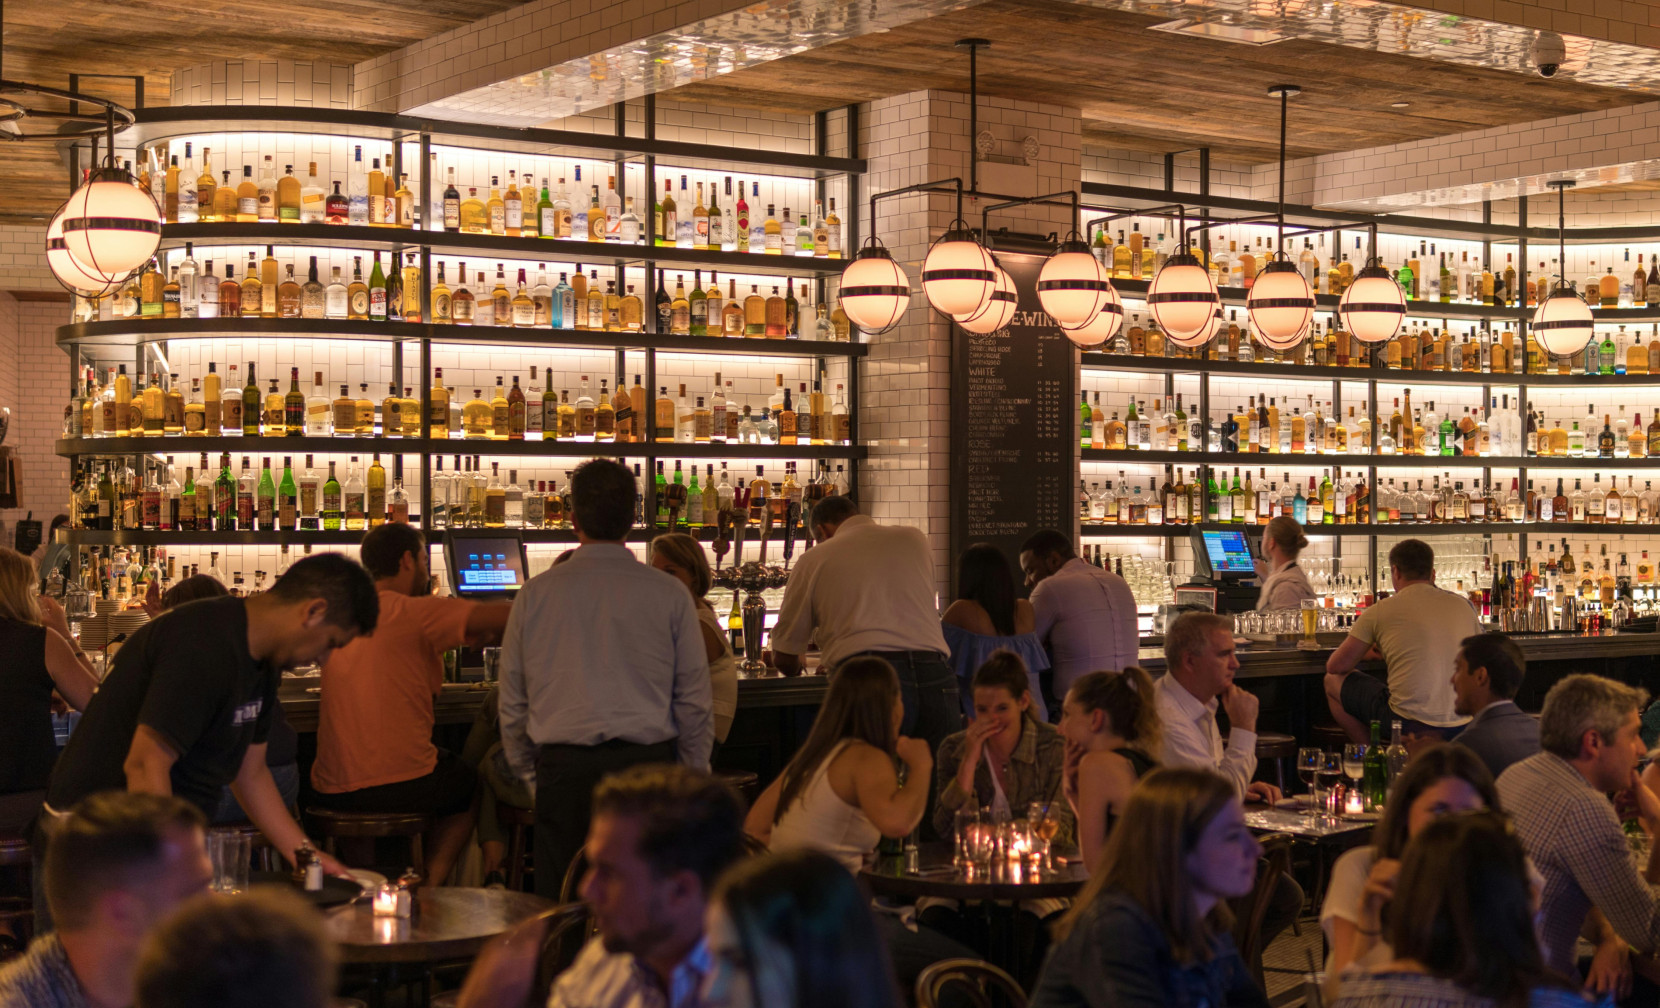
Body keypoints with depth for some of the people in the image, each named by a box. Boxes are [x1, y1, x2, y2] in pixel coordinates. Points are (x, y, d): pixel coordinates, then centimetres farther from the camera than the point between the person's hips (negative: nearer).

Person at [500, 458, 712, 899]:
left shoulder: (534, 594, 4)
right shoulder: (669, 594, 0)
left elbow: (512, 705, 10)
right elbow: (694, 702, 3)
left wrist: (532, 778, 22)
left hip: (563, 769, 1)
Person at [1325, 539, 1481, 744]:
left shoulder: (1379, 611, -2)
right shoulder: (1463, 606, 8)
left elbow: (1335, 667, 5)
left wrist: (1361, 651, 31)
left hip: (1409, 724, -5)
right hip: (1462, 725, 5)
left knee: (1333, 681, 19)